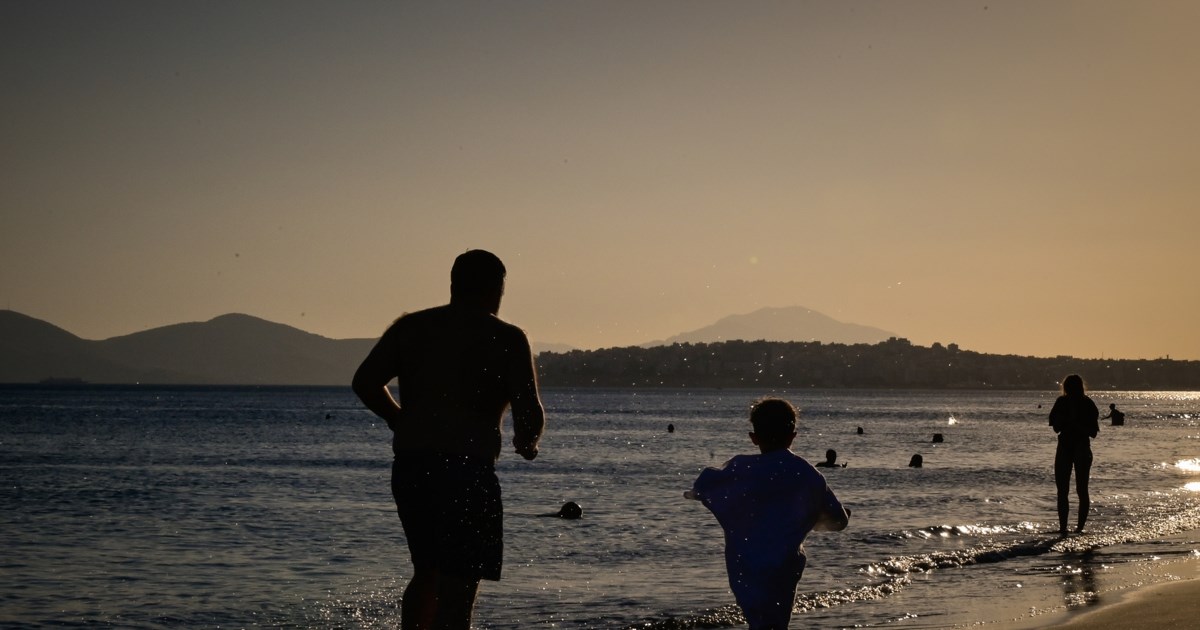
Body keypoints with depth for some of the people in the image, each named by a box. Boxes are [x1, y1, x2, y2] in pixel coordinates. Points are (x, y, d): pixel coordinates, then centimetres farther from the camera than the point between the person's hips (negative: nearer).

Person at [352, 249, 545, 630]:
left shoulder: (410, 326, 11)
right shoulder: (506, 339, -1)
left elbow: (365, 382, 3)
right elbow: (530, 414, -11)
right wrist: (526, 443, 11)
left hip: (408, 470, 5)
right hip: (468, 474, -5)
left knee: (427, 573, 25)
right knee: (457, 593, -3)